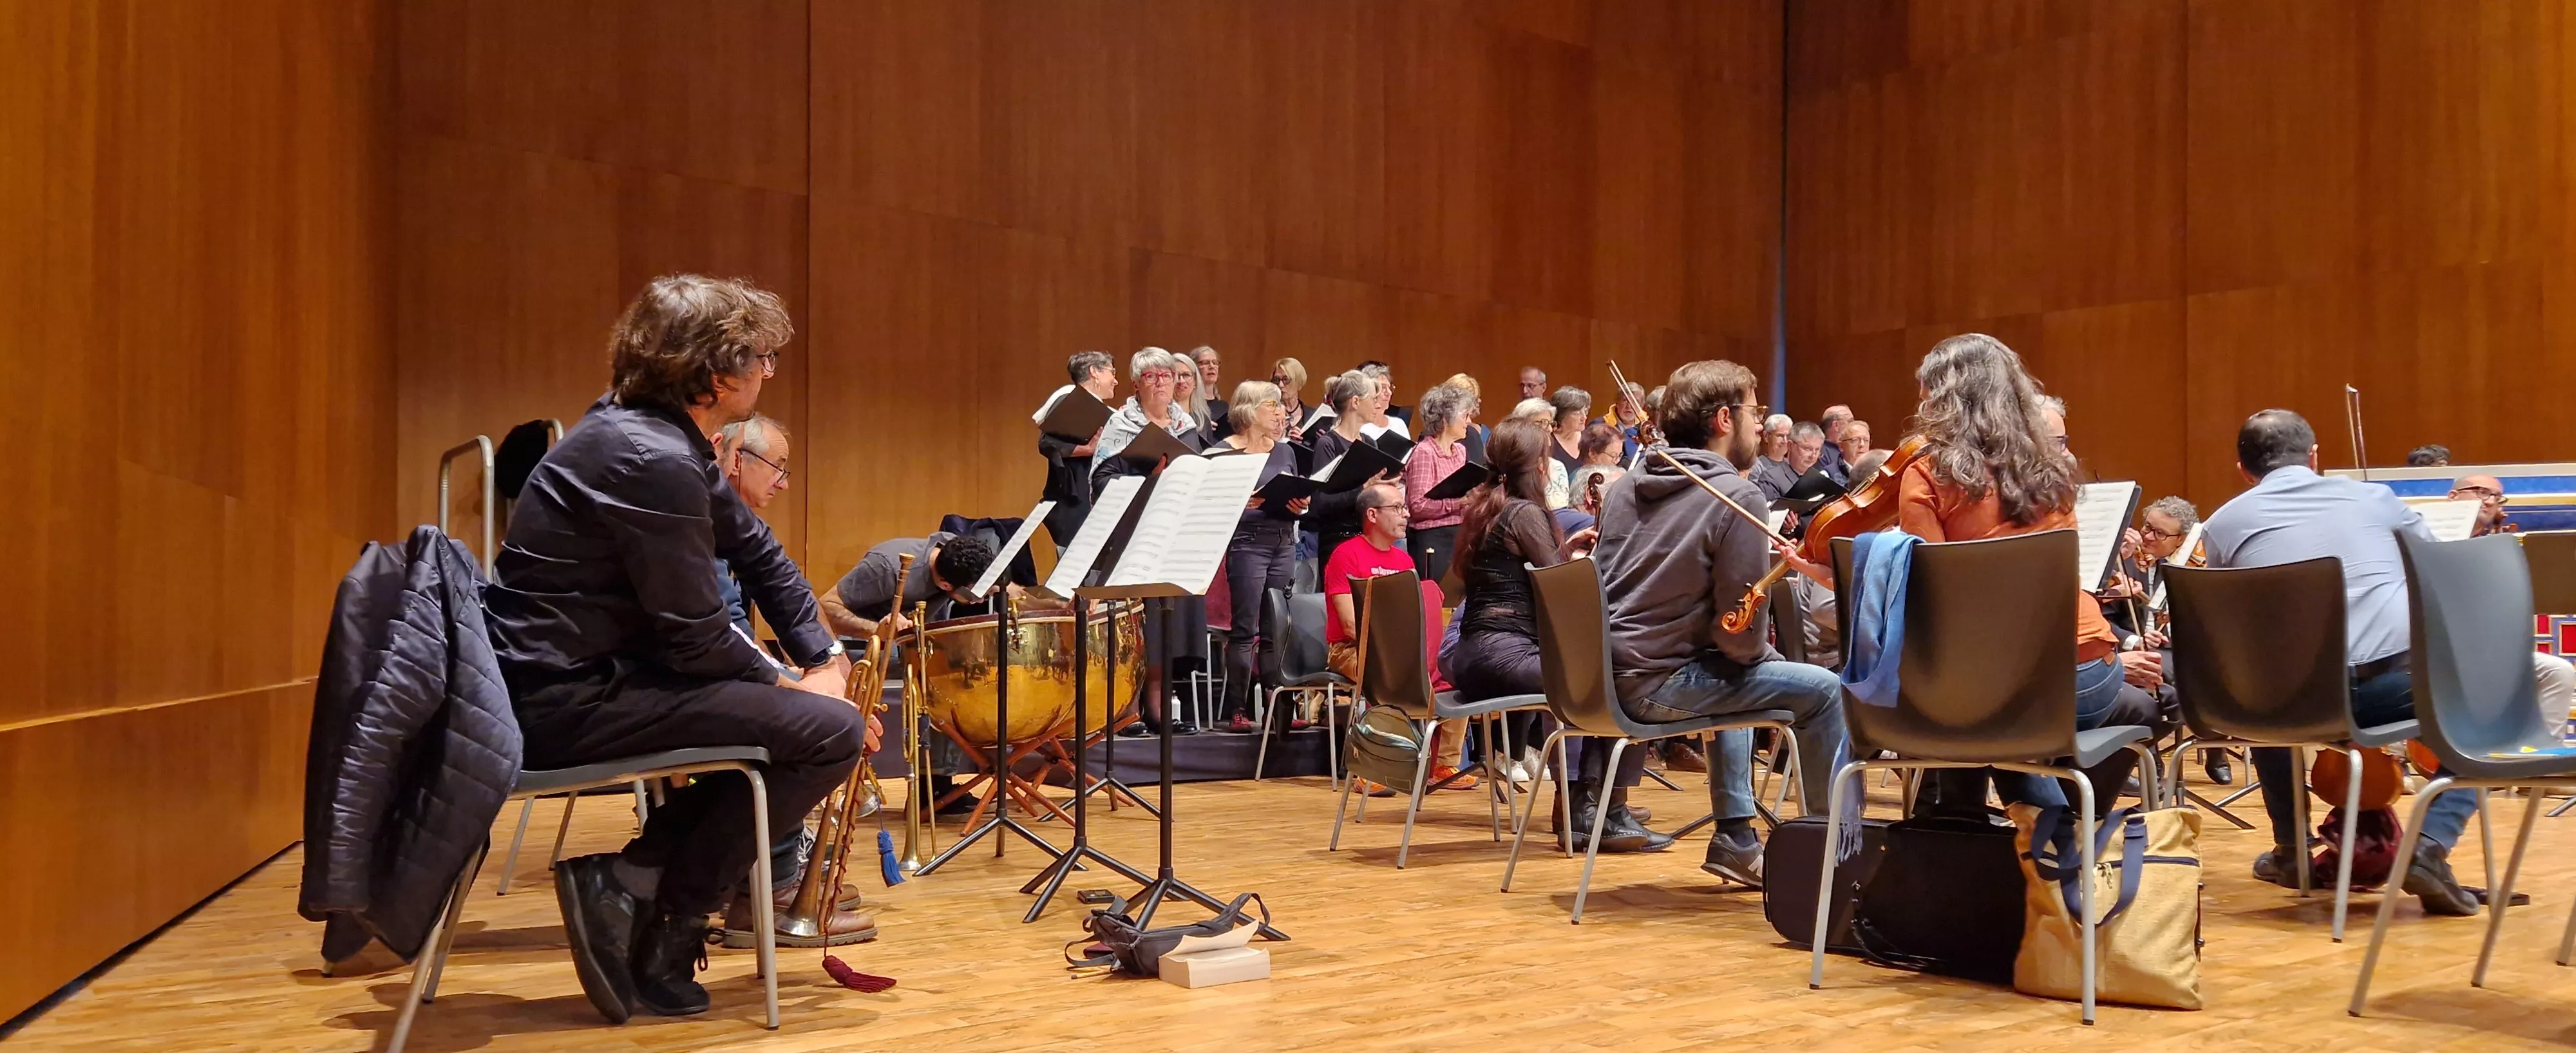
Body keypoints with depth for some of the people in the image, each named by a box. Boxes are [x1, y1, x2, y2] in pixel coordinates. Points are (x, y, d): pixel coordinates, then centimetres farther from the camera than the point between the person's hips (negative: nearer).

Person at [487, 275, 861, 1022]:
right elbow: (696, 639, -19)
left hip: (569, 676, 10)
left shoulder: (653, 434, 10)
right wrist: (791, 684, -2)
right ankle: (651, 906, -3)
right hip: (562, 701, -10)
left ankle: (636, 881, 11)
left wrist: (822, 658, 6)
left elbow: (758, 554, 15)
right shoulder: (654, 462, -22)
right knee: (831, 733, -14)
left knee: (783, 709, 18)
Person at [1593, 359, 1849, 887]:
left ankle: (1736, 839, 30)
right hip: (1657, 684, -8)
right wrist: (1764, 656, 7)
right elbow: (1744, 632, -16)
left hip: (1604, 675, 8)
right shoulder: (1737, 496, -13)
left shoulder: (1625, 486, 9)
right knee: (1825, 690, 3)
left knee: (1738, 677, 33)